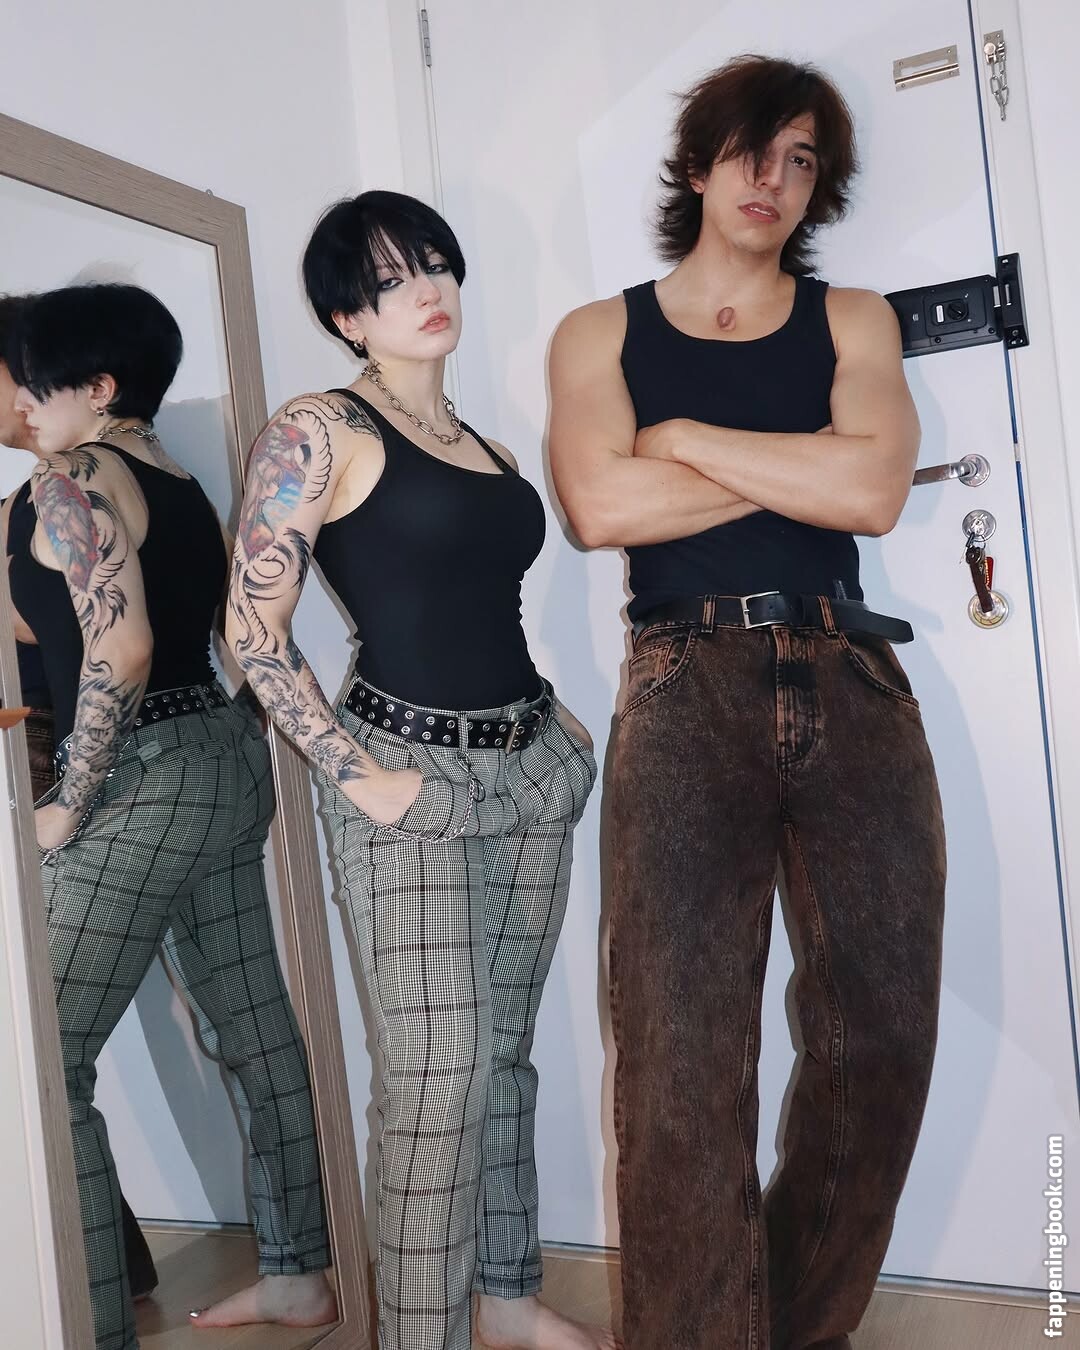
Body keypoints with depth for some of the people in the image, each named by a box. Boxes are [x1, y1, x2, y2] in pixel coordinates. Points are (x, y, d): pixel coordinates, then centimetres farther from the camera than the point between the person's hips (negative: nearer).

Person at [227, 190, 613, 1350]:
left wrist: (551, 715, 11)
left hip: (532, 771, 7)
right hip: (411, 779, -6)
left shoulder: (487, 449, 16)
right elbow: (252, 625, -10)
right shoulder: (319, 430, -5)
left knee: (504, 1056, 14)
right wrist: (354, 774, -14)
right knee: (437, 1077, -9)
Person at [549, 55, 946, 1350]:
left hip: (848, 685, 3)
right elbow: (601, 506, -7)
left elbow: (874, 490, -4)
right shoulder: (599, 332, 13)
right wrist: (806, 465, -2)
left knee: (879, 1037, 3)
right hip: (688, 696, -2)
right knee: (683, 1060, -7)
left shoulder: (851, 320, 16)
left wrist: (685, 436, -1)